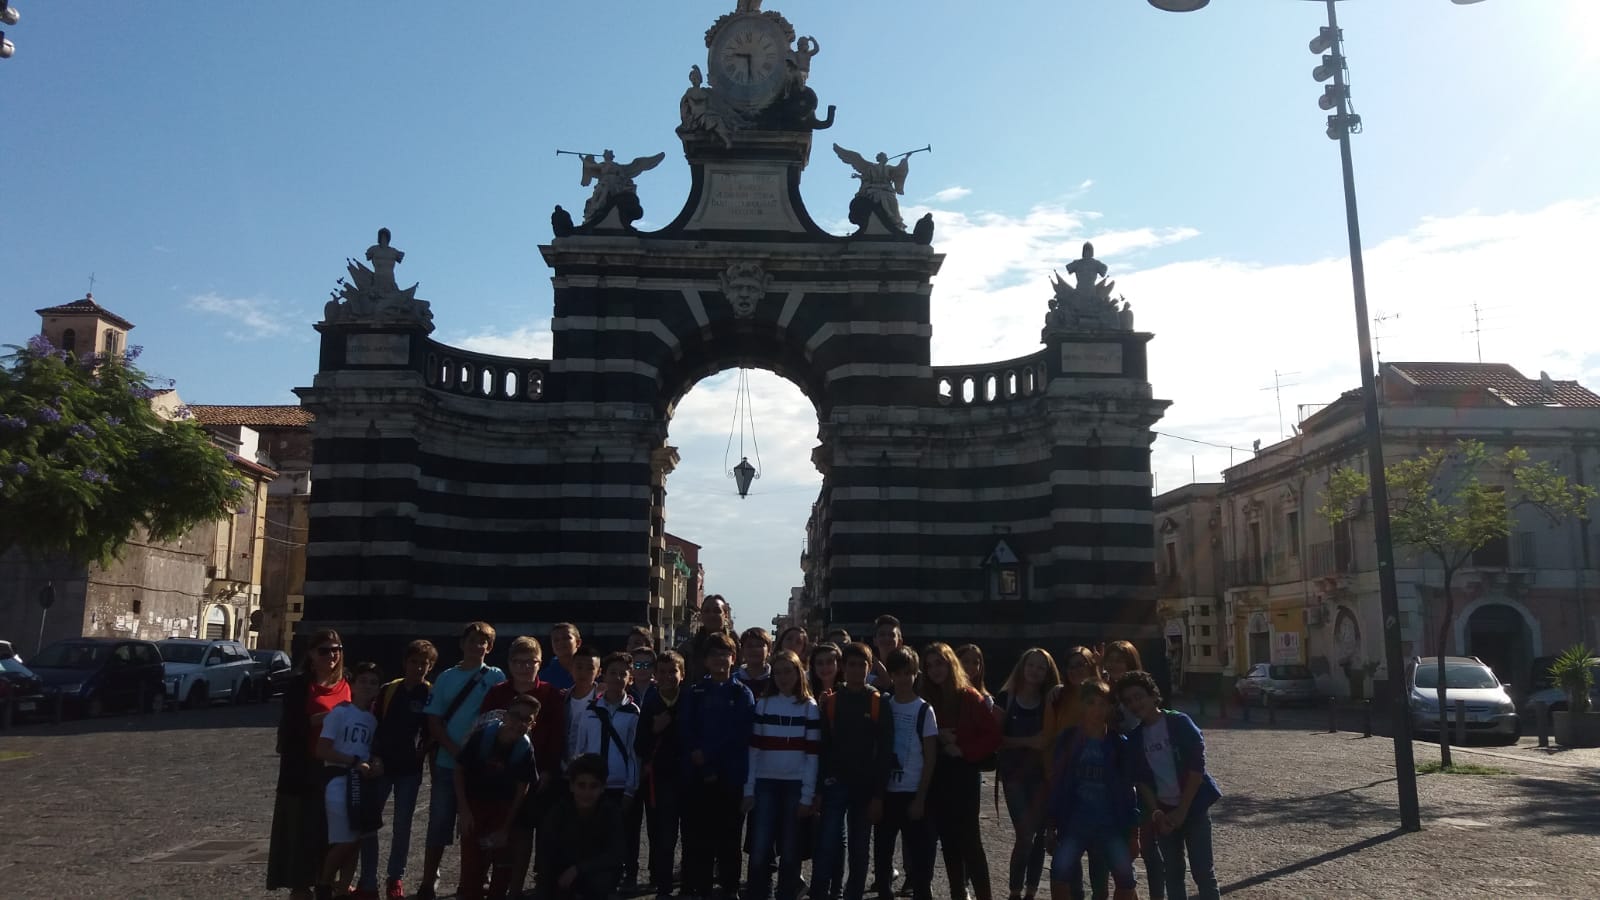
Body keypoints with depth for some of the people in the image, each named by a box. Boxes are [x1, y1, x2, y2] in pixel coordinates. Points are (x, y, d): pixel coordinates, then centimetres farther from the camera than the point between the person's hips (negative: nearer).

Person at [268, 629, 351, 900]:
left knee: (330, 829, 9)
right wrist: (319, 718, -24)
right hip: (303, 766, -5)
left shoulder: (344, 686, 10)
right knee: (301, 828, 0)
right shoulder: (300, 685, -6)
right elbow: (289, 724, -14)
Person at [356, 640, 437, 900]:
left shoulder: (431, 694, -3)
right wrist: (373, 756, -3)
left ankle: (396, 879, 19)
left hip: (410, 768, -2)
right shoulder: (389, 689, 3)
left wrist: (422, 753, -9)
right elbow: (375, 724, 5)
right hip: (382, 764, 2)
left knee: (402, 826, 5)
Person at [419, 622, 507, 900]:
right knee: (439, 827, 4)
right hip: (447, 764, 1)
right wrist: (456, 751, -11)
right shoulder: (447, 677, 6)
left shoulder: (496, 677, 1)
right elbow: (434, 722, 2)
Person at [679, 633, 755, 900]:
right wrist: (704, 767, -10)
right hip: (697, 775, 1)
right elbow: (685, 731, 0)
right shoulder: (695, 693, 9)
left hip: (731, 776, -1)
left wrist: (708, 754, -13)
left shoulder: (742, 694, 4)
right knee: (695, 837, 2)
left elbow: (740, 734, -7)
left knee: (728, 837, 6)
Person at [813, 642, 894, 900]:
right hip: (834, 784, 0)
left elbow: (886, 752, -3)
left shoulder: (880, 703, -1)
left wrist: (879, 794, -8)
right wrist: (818, 789, -3)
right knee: (827, 846, -5)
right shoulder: (830, 701, 2)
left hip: (865, 786, 0)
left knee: (860, 850, 8)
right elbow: (821, 748, 2)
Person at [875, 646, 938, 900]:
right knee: (882, 852, 9)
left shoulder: (924, 710, -4)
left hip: (913, 794, -3)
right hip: (886, 792, 3)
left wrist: (920, 799, -8)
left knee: (919, 855, -1)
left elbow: (930, 759, -4)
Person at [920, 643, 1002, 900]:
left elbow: (993, 735, -9)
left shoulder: (970, 697, -7)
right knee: (948, 838, 9)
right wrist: (937, 739, -9)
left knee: (969, 838, -5)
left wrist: (964, 750, -14)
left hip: (964, 773, -4)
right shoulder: (927, 699, 5)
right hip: (938, 776, 4)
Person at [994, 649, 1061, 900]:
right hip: (1014, 773, -3)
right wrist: (1027, 741, -16)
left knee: (1039, 833, 4)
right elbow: (996, 737, -5)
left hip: (1042, 774, 3)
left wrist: (1044, 744, -16)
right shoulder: (1006, 698, -2)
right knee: (1025, 833, -9)